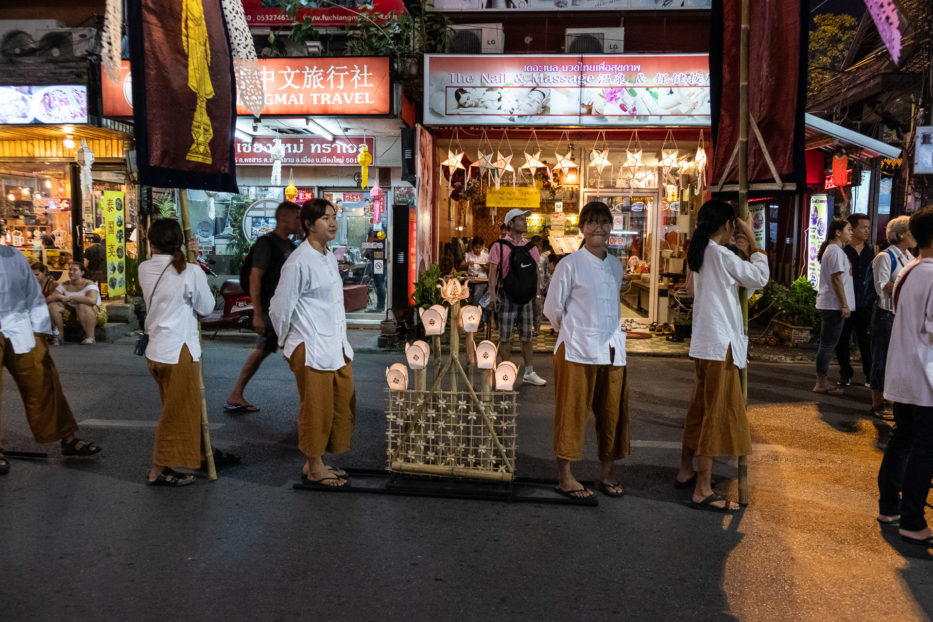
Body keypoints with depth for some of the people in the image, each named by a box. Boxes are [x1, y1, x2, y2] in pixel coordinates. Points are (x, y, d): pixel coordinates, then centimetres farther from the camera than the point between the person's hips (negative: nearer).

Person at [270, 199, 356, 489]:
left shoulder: (329, 257, 12)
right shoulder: (298, 262, -15)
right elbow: (279, 308, -12)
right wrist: (288, 343, 0)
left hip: (336, 347, 9)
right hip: (311, 350, -9)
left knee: (342, 403, 12)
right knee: (316, 407, 1)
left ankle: (316, 462, 27)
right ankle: (314, 470, 17)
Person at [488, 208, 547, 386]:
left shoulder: (530, 246, 11)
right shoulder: (499, 246, -3)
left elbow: (535, 271, 15)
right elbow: (493, 270, -8)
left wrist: (536, 294, 11)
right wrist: (492, 294, -17)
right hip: (506, 296, -4)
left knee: (526, 337, 9)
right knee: (505, 337, 2)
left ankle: (529, 373, 16)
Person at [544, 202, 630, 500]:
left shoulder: (616, 265, 11)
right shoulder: (570, 264, -6)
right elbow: (552, 308, -3)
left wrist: (611, 334, 13)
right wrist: (572, 331, 6)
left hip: (612, 349, 6)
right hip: (577, 350, -5)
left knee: (612, 412, 9)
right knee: (572, 412, 1)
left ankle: (606, 474, 24)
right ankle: (565, 477, 13)